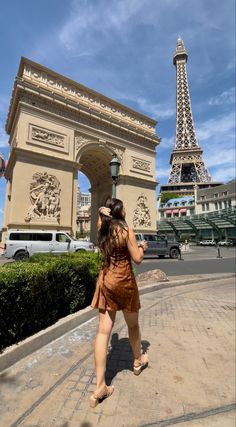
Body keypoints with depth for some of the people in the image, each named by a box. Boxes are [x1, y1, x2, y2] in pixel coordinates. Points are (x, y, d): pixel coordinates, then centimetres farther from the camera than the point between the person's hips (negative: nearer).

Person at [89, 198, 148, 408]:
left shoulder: (102, 230, 2)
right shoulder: (127, 231, -14)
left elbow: (101, 221, 26)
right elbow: (138, 259, -13)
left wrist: (102, 213, 4)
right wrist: (142, 246, 7)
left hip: (105, 280, 5)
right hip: (124, 281, -5)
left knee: (104, 331, 7)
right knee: (133, 325, 20)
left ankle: (100, 387, 14)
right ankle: (138, 361, 44)